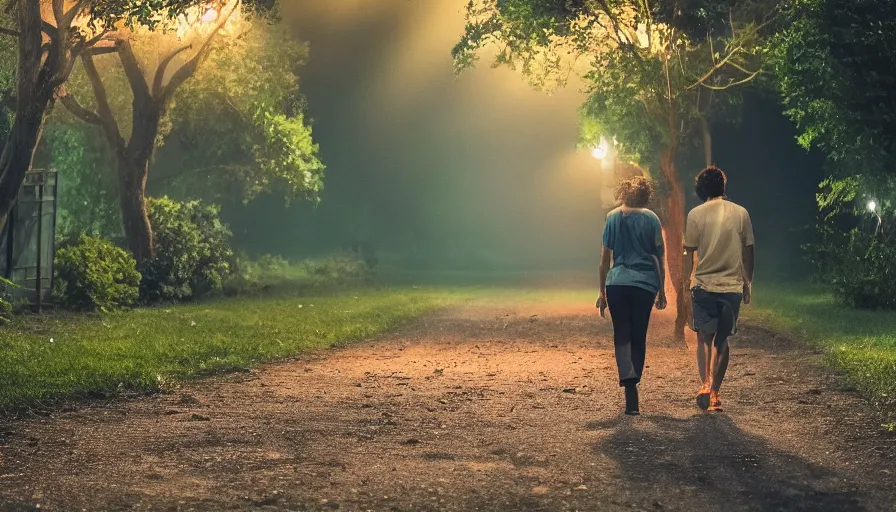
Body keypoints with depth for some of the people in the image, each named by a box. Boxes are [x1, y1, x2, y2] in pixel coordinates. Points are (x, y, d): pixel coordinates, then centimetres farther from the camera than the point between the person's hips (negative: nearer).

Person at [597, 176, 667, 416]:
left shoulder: (613, 217, 5)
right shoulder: (651, 218, 3)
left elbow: (605, 259, 5)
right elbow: (659, 258, 6)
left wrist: (602, 291, 12)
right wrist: (662, 291, 14)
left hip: (617, 283, 0)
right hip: (645, 284, 0)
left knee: (622, 336, 1)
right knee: (639, 337, 10)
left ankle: (629, 383, -22)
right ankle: (632, 386, 11)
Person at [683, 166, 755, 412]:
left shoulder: (696, 214, -4)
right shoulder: (741, 213, 2)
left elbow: (689, 253, -2)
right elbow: (748, 252, 6)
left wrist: (685, 284, 7)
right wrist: (748, 283, 17)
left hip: (704, 285, -2)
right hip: (732, 286, 2)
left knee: (704, 337, 8)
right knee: (721, 340, 12)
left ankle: (705, 384, -13)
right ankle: (715, 392, 12)